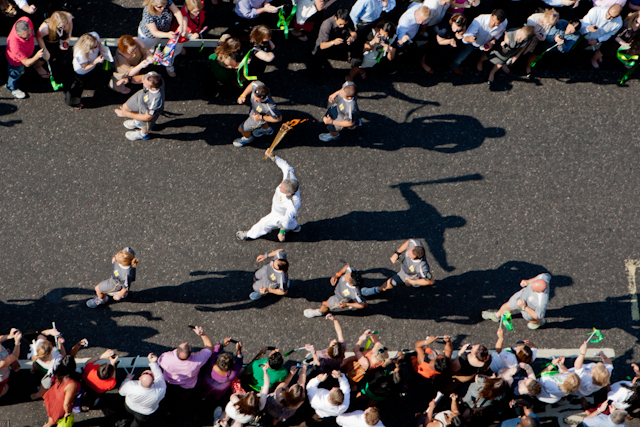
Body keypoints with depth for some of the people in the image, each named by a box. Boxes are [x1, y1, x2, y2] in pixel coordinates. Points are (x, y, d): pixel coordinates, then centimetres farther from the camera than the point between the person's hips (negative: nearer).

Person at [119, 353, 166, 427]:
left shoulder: (131, 386, -40)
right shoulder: (161, 390, -40)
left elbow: (121, 392, -15)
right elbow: (159, 377, -17)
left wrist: (128, 379, 0)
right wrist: (153, 363, -19)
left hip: (129, 407, 1)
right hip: (146, 414, 0)